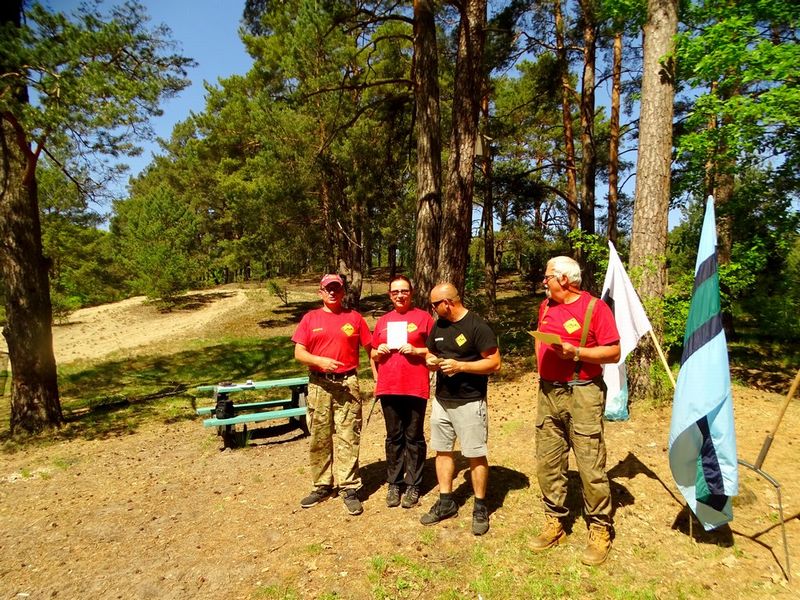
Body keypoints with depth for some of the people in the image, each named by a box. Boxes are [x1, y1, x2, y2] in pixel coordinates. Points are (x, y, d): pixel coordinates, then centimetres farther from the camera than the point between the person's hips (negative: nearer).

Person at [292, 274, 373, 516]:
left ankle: (349, 489, 10)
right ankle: (322, 485, 25)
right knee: (319, 437, 10)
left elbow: (370, 348, 7)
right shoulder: (310, 318, 6)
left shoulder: (354, 317, 5)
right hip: (319, 385, 2)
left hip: (347, 384, -1)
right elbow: (299, 353, 1)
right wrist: (320, 361, -17)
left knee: (348, 438, 0)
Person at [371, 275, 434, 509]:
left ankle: (413, 485, 17)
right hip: (388, 387, 4)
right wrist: (378, 352, -2)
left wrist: (416, 351, -14)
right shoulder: (383, 321, 12)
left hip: (415, 387, -3)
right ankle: (393, 484, 23)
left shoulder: (423, 317, 0)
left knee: (414, 437, 6)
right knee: (394, 437, 12)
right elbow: (374, 354, 19)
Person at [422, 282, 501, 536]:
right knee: (443, 450, 13)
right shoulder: (438, 325, 7)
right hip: (441, 400, 7)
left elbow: (494, 363, -16)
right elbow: (431, 353, 18)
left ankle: (480, 508, 19)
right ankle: (446, 502, 28)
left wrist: (460, 365, -23)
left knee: (476, 455, 3)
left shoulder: (477, 326, -14)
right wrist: (431, 361, -6)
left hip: (469, 402, -7)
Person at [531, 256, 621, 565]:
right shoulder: (546, 306, 12)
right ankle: (554, 522, 26)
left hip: (582, 394, -6)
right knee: (547, 463, 11)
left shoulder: (595, 307, -8)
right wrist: (542, 364, 11)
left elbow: (613, 353, -10)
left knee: (591, 467, 0)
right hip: (548, 393, 7)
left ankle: (599, 530, 17)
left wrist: (575, 353, -20)